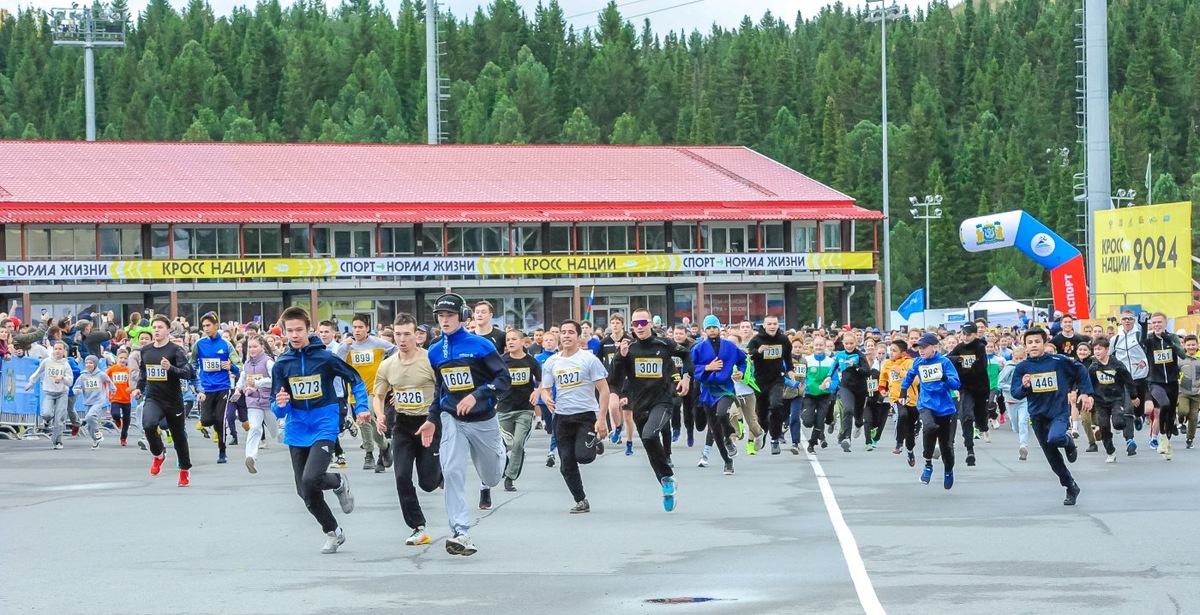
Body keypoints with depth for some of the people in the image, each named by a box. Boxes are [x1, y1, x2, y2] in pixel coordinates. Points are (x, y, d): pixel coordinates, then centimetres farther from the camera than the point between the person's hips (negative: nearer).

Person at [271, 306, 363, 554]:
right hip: (297, 432, 4)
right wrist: (280, 405, -22)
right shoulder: (281, 365, 0)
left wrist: (361, 408, -9)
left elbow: (356, 380, 4)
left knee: (311, 479, -25)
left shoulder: (325, 357, -8)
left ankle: (339, 483, 9)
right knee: (306, 493, 6)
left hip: (324, 428, -4)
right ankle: (333, 532, 28)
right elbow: (278, 410, 1)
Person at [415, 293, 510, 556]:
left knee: (491, 475, 15)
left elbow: (504, 379, -15)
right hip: (453, 419, 2)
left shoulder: (480, 345, -13)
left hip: (483, 419, -2)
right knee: (452, 473, -18)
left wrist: (476, 395, -26)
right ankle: (461, 534, -20)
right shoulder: (435, 352, 3)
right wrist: (433, 419, 13)